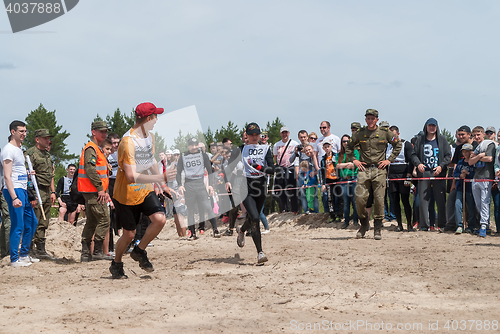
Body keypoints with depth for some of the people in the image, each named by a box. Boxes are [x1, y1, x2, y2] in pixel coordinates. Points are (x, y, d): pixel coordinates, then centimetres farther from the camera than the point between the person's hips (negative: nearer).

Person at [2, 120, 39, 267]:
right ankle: (14, 259, 1)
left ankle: (24, 254, 24)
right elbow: (7, 176, -18)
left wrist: (28, 173, 8)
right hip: (14, 190, -10)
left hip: (23, 191, 10)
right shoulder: (9, 149, -12)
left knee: (32, 222, 15)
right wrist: (14, 198, -24)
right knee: (18, 226, -7)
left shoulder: (19, 149, 17)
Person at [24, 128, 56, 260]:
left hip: (47, 192, 9)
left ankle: (40, 249, 15)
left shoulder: (47, 154, 19)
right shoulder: (31, 153, -9)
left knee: (43, 224, 10)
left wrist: (53, 192, 17)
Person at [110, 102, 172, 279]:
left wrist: (162, 185, 23)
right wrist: (159, 178, -35)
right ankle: (116, 264, 29)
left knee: (160, 218, -16)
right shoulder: (128, 141, -25)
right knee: (129, 234, 1)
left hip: (146, 190, 7)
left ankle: (139, 251, 8)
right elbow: (132, 176, -32)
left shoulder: (150, 136, 4)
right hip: (127, 193, -7)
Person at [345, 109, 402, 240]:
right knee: (360, 199, -6)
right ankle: (364, 224, 14)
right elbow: (348, 147, 21)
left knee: (379, 199, -4)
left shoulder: (384, 133, 5)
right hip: (364, 169, 1)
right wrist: (354, 160, 9)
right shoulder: (359, 134, 8)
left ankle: (378, 228, 5)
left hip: (379, 170, -1)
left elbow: (398, 145, 14)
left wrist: (389, 160, 5)